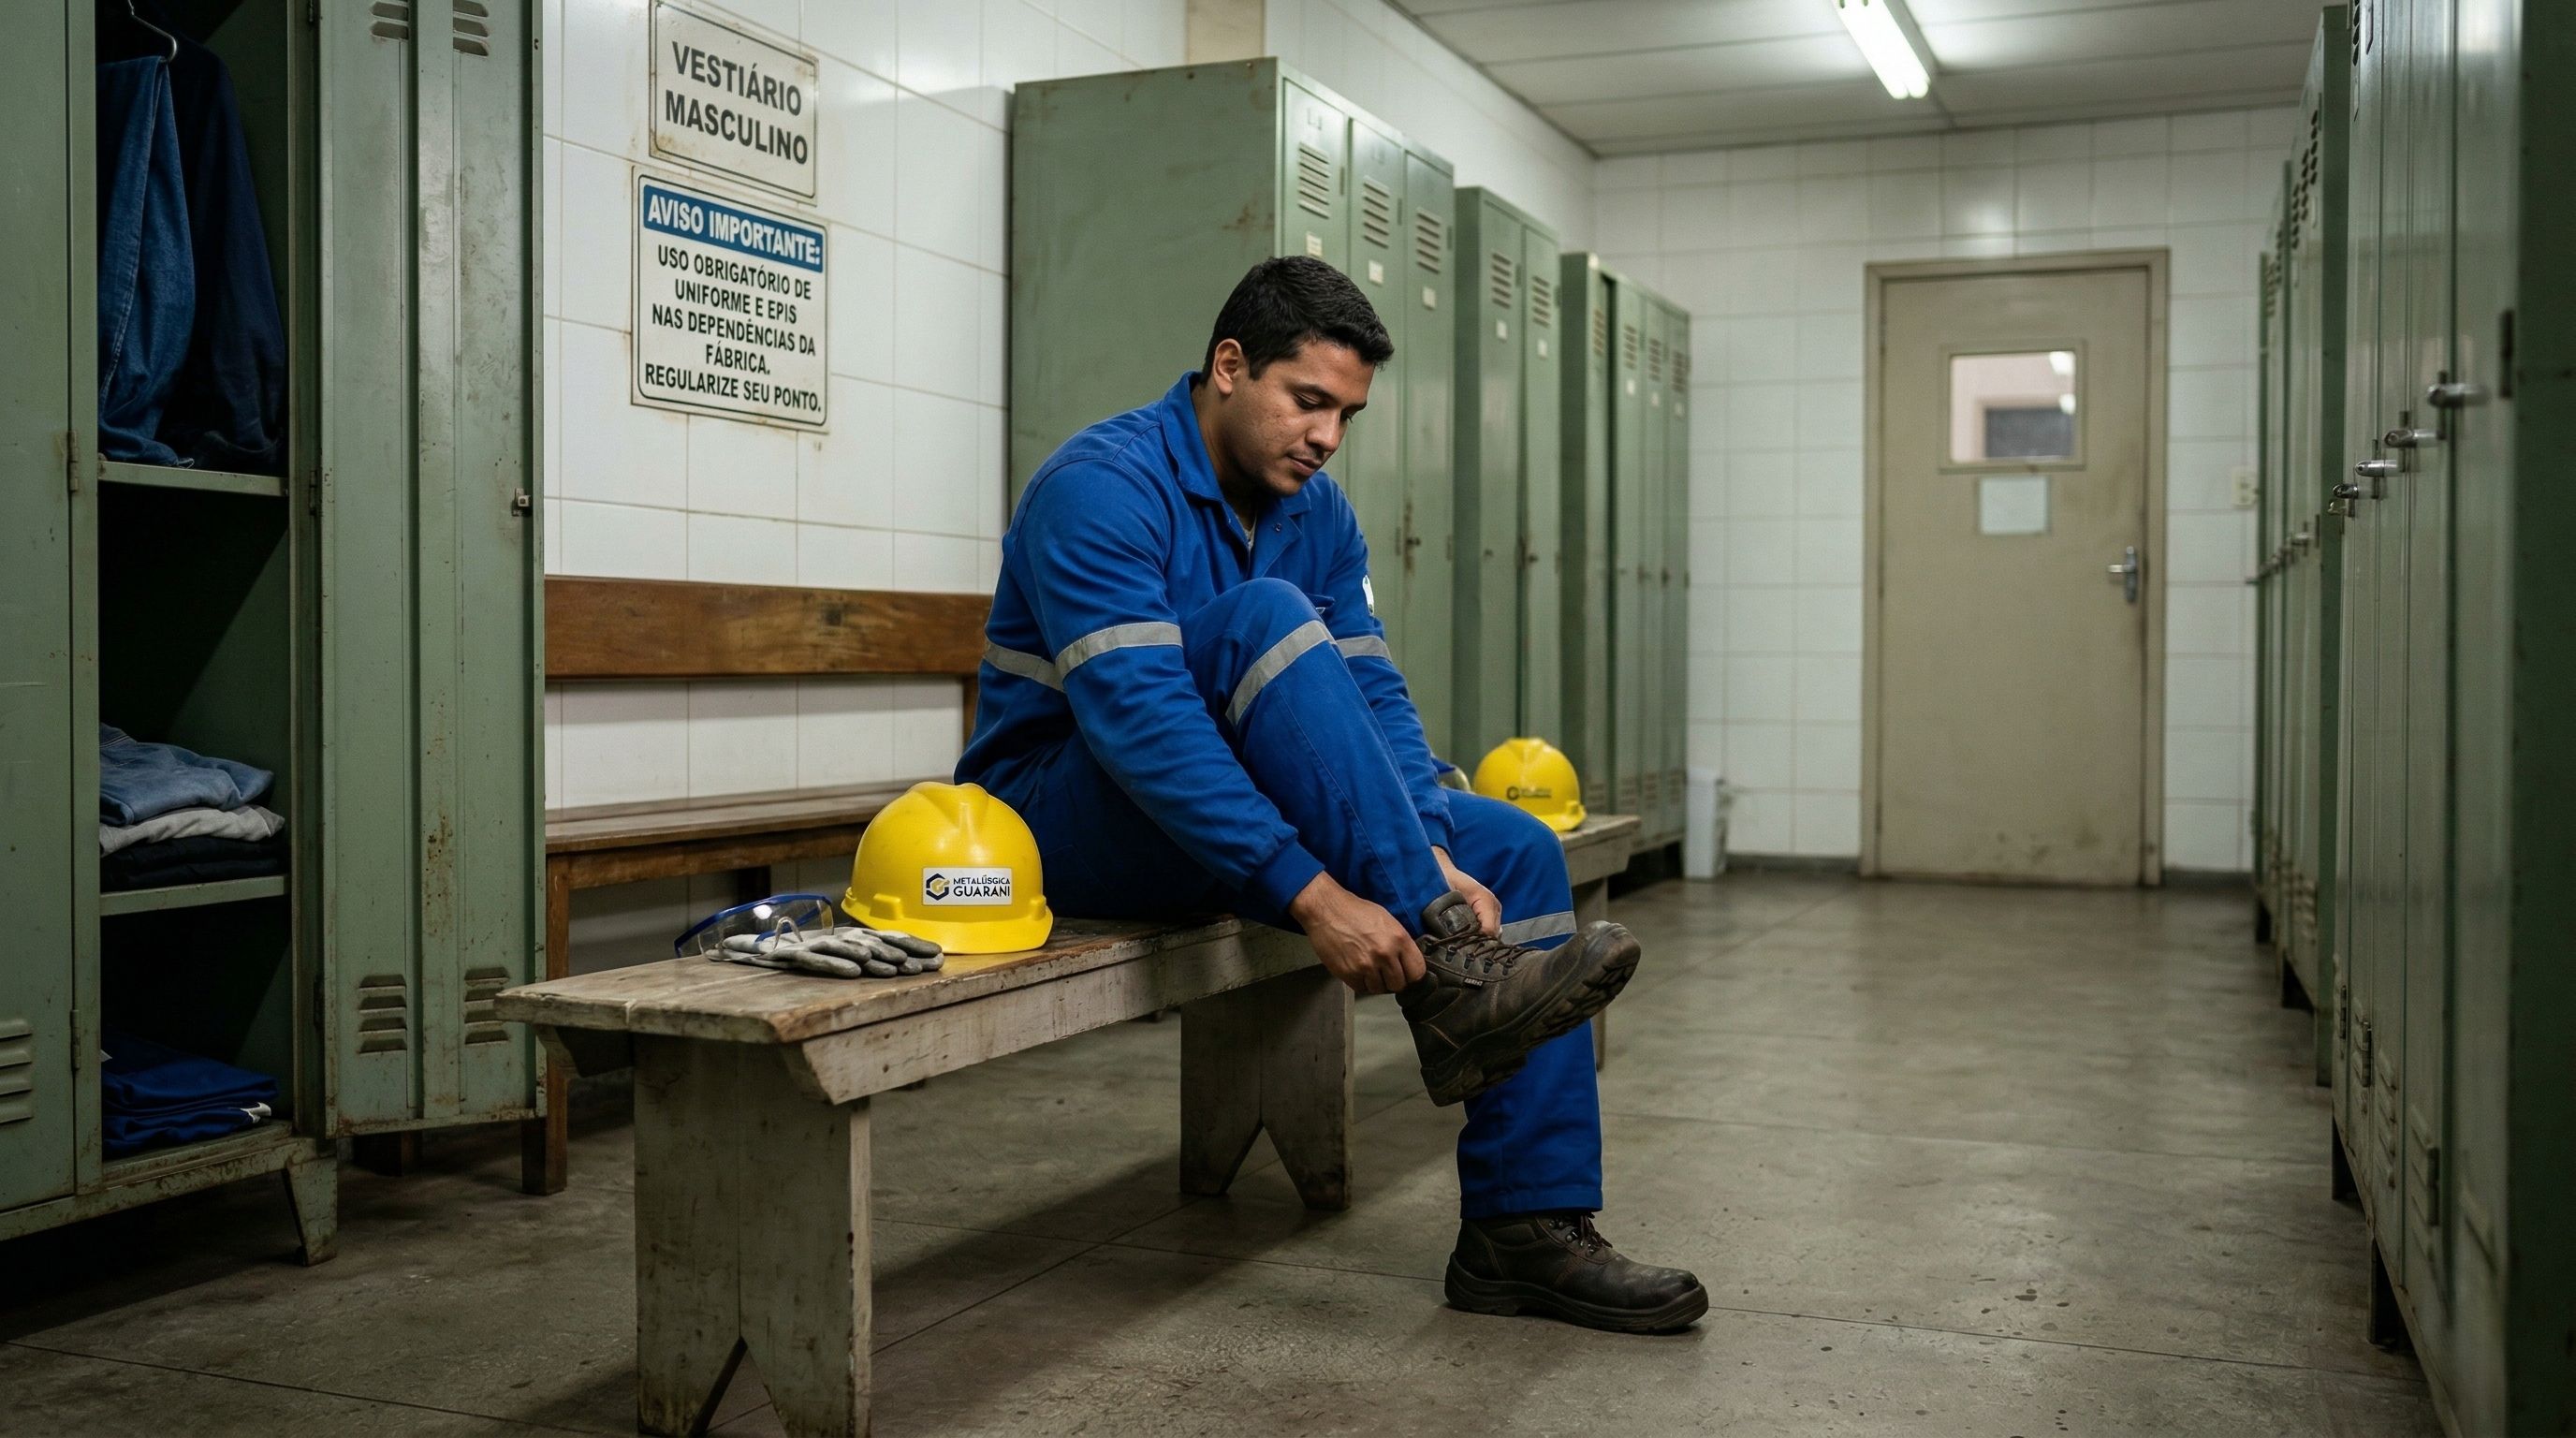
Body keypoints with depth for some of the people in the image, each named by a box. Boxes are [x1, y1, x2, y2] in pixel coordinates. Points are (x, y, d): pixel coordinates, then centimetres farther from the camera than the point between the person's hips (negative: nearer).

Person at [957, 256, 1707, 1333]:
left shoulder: (1317, 512, 5)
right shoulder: (1103, 486, -20)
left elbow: (1371, 697, -1)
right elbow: (1137, 715, -31)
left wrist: (1431, 858, -20)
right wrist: (1309, 893, -38)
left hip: (1223, 818, 8)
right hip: (1066, 823, -7)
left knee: (1515, 850, -7)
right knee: (1266, 618, -31)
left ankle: (1526, 1228, -7)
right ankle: (1446, 984, -33)